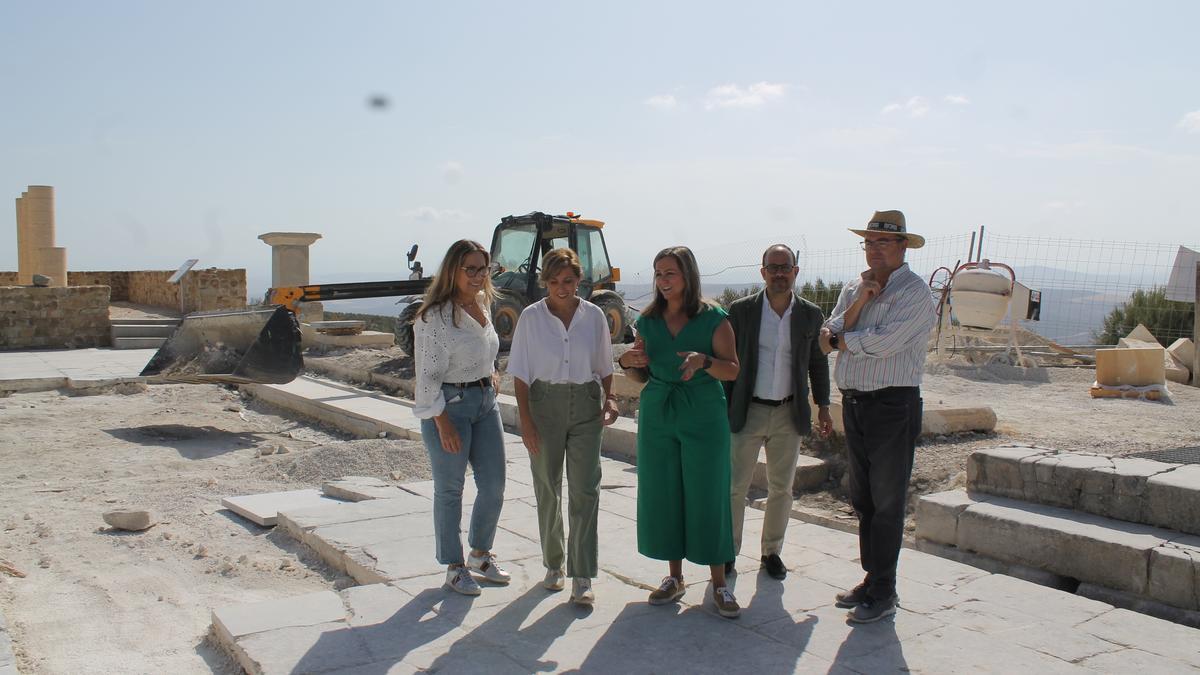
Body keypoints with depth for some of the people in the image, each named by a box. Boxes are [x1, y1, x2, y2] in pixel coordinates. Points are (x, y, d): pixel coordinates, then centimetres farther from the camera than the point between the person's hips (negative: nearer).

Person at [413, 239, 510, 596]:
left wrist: (490, 381, 15)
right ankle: (454, 568, 19)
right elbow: (428, 375, -16)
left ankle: (480, 555, 30)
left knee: (494, 486, 10)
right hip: (449, 404, -7)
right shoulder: (436, 315, -15)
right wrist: (443, 423, -18)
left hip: (486, 400, 7)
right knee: (450, 489, 5)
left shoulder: (482, 305, 9)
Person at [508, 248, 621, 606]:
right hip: (545, 404, 0)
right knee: (548, 489, 10)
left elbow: (604, 367, 12)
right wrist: (525, 420, -8)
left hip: (586, 405, 1)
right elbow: (521, 374, -3)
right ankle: (553, 564, 28)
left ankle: (582, 577, 0)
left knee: (585, 490, -5)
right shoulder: (531, 317, -3)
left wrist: (610, 399, -4)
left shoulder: (594, 315, 2)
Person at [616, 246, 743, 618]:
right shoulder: (647, 321, 8)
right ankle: (674, 576, 21)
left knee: (707, 496, -2)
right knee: (662, 494, 6)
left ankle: (719, 583, 9)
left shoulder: (712, 318, -4)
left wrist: (704, 361, -24)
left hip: (703, 417, -4)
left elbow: (732, 370, -5)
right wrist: (628, 363, -7)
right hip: (657, 415, 4)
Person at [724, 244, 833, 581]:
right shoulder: (741, 310, -4)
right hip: (747, 412, -2)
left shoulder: (811, 315, 2)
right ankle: (729, 551, 17)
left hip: (789, 414, 2)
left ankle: (772, 551, 27)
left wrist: (823, 407, 8)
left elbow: (818, 363, 12)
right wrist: (722, 408, -2)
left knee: (781, 489, 11)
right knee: (735, 486, 2)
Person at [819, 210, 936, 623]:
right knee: (862, 498, 14)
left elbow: (883, 343, -21)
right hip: (854, 402, 7)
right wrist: (859, 301, -11)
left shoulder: (914, 291, -10)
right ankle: (872, 578, 26)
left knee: (886, 501, 0)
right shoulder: (853, 288, 13)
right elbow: (829, 337, 2)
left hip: (893, 406, -7)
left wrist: (840, 340, -6)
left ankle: (883, 592, 9)